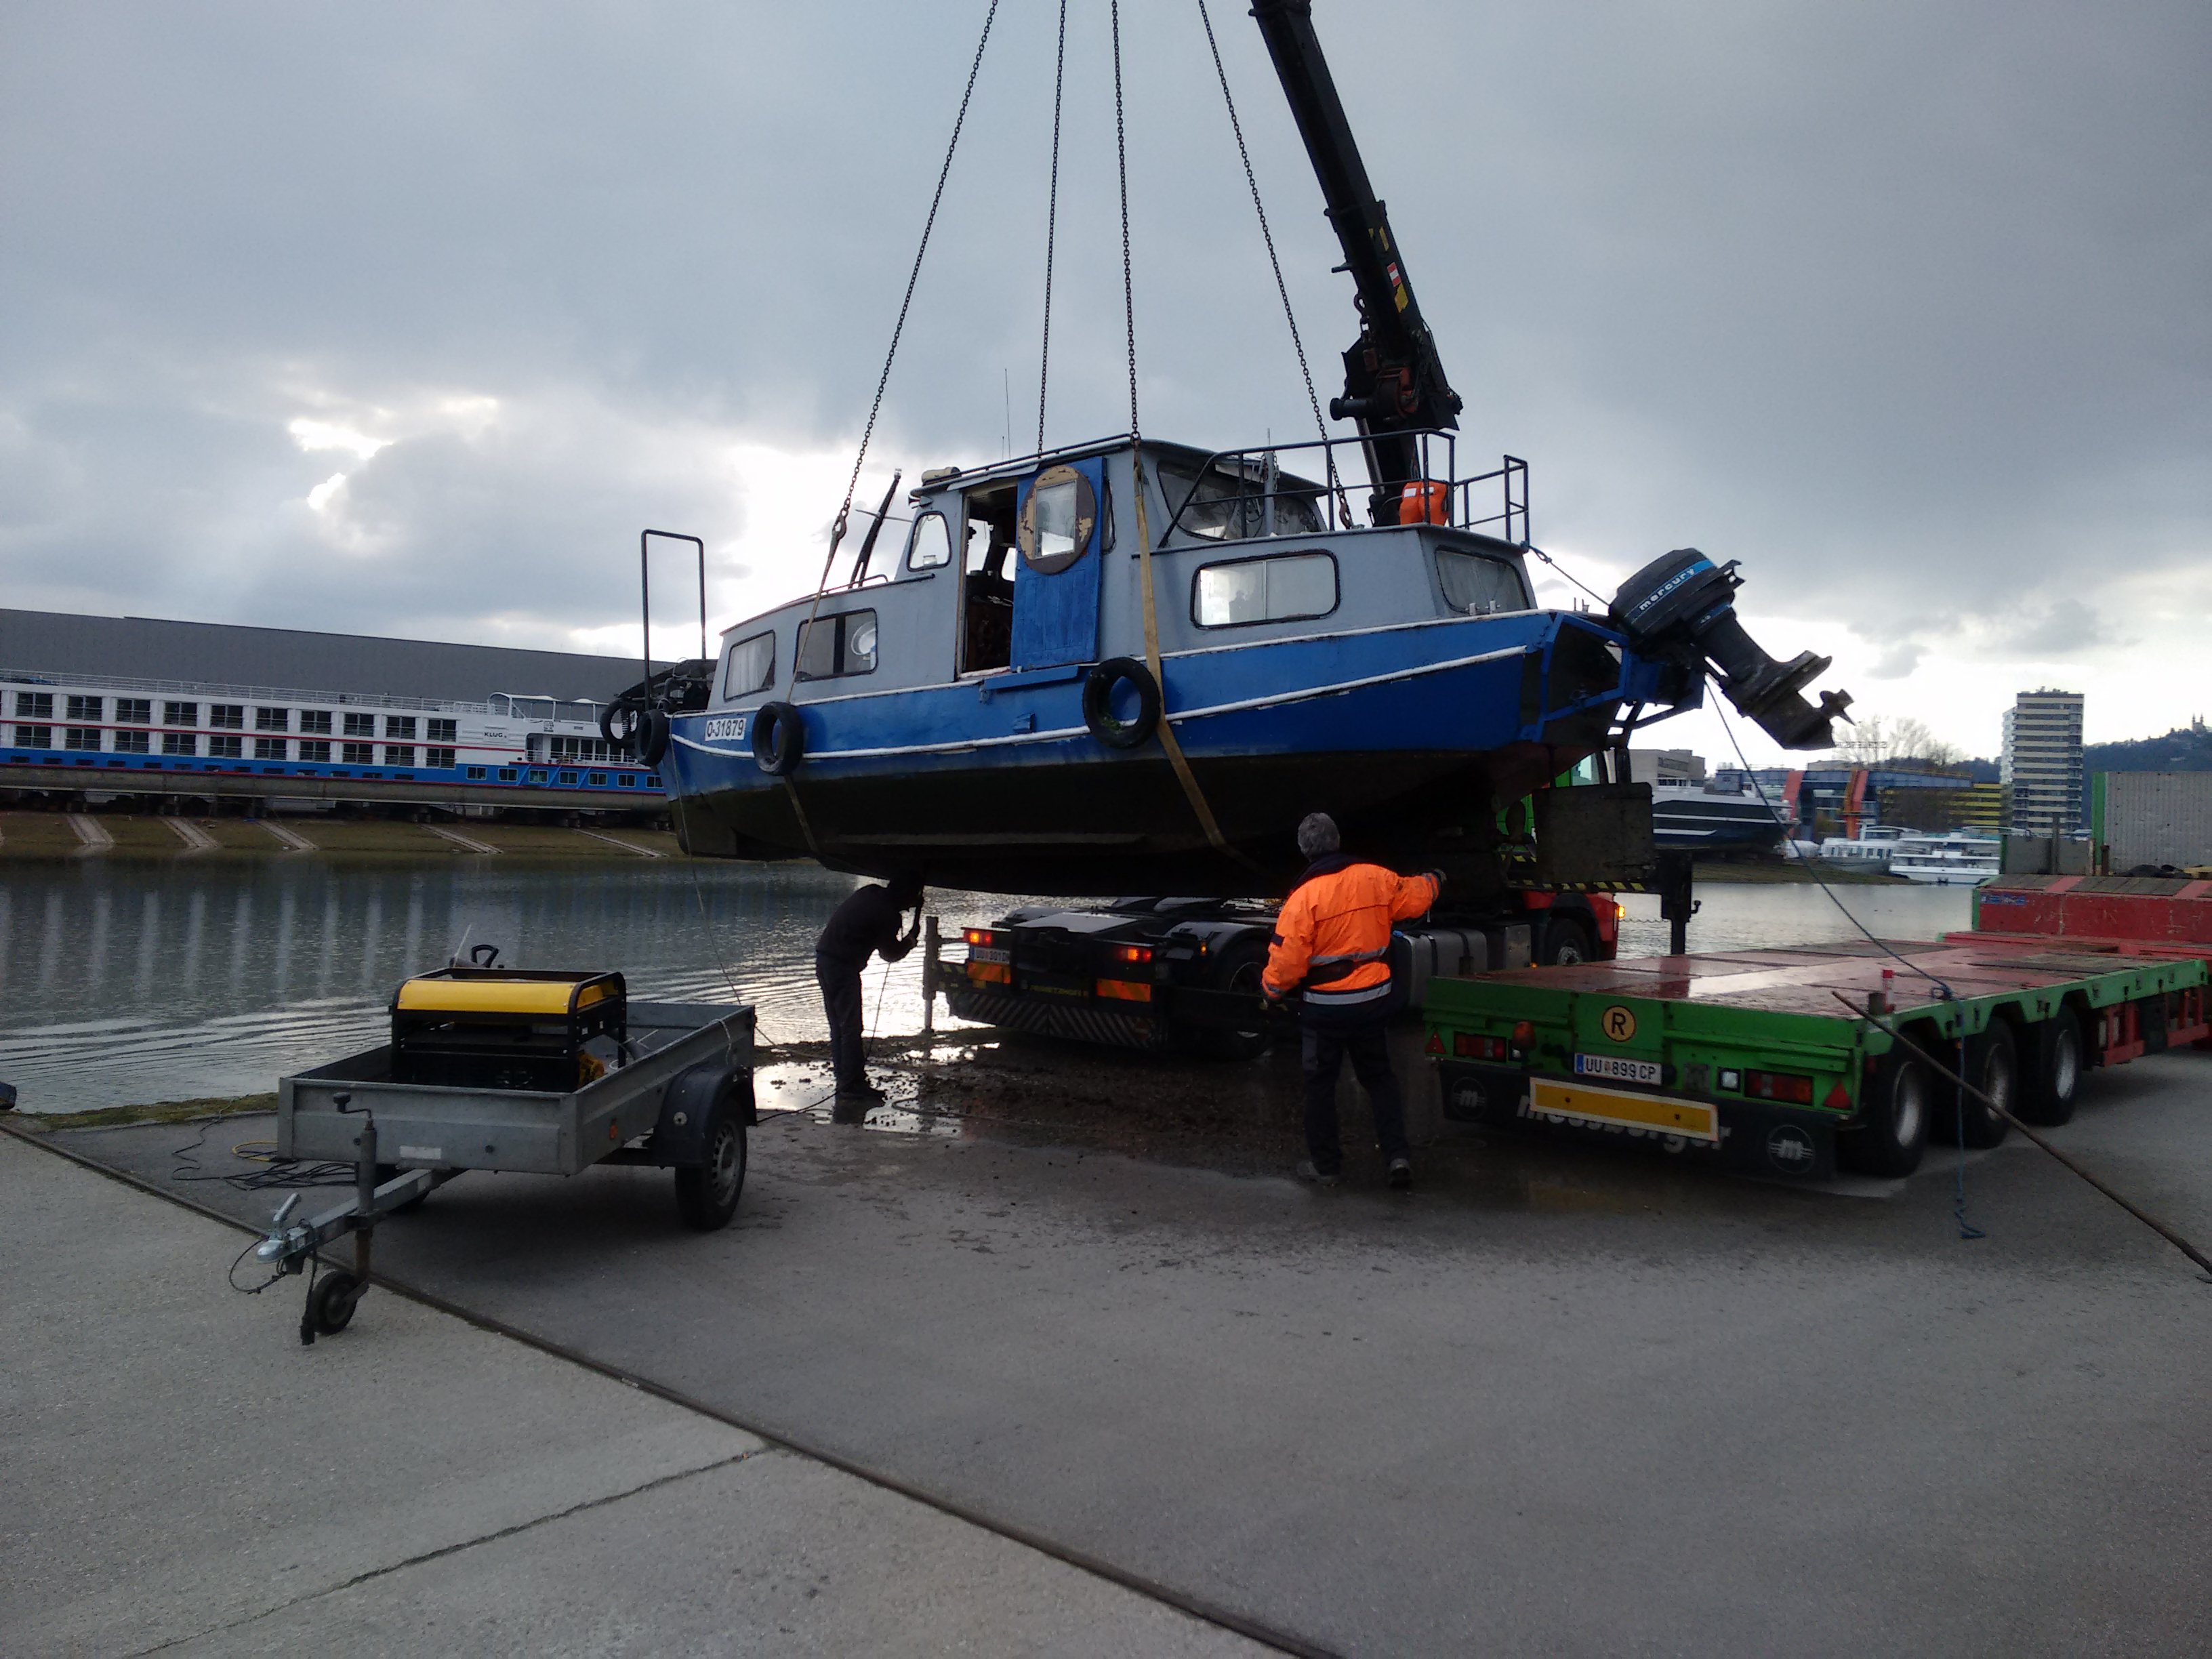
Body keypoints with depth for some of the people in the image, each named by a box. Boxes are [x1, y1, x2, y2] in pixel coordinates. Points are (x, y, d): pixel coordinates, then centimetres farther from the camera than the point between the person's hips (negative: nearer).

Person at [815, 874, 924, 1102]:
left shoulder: (870, 894, 9)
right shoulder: (888, 915, -14)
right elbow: (890, 954, -1)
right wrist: (911, 938, 15)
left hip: (824, 959, 9)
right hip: (842, 966, -9)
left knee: (838, 1027, 15)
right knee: (850, 1028, -3)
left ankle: (845, 1081, 22)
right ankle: (852, 1087, 0)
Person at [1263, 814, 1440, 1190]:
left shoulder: (1304, 896, -17)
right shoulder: (1375, 878, -3)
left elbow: (1287, 960, -17)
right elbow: (1417, 897, 16)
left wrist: (1272, 991, 1)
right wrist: (1433, 881, 37)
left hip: (1324, 1007, -4)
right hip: (1372, 1000, 4)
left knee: (1320, 1085, 10)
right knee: (1378, 1077, 19)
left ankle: (1325, 1165, 17)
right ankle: (1398, 1155, 10)